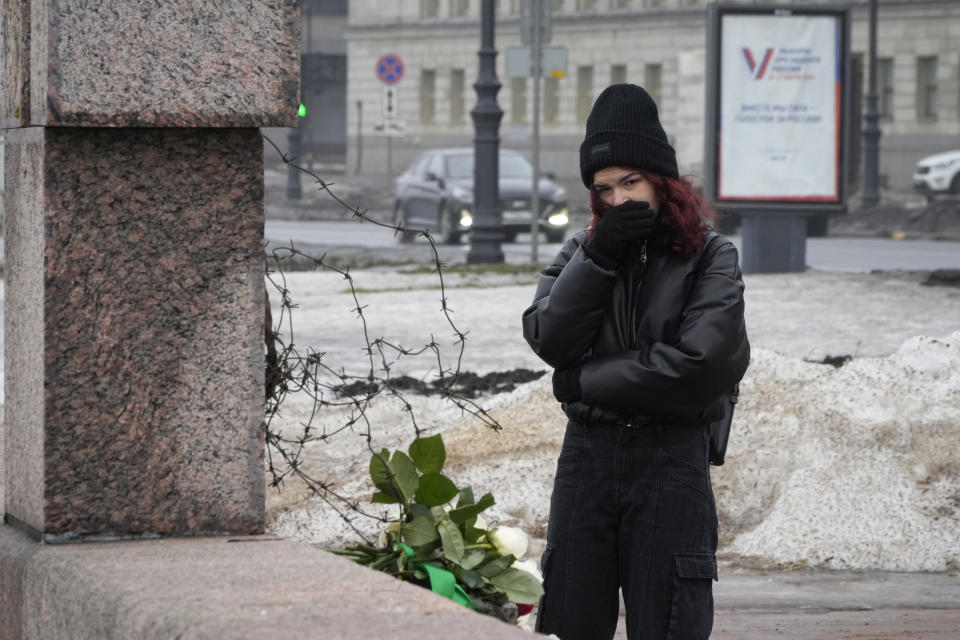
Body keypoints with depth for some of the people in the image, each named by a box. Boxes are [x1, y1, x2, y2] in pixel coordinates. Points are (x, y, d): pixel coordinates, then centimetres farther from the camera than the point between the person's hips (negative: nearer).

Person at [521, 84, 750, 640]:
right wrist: (597, 258, -13)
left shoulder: (710, 256, -2)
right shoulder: (582, 252, 10)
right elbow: (548, 339, -4)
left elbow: (702, 360, -15)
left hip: (672, 455, -3)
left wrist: (587, 381, -8)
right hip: (588, 452, 3)